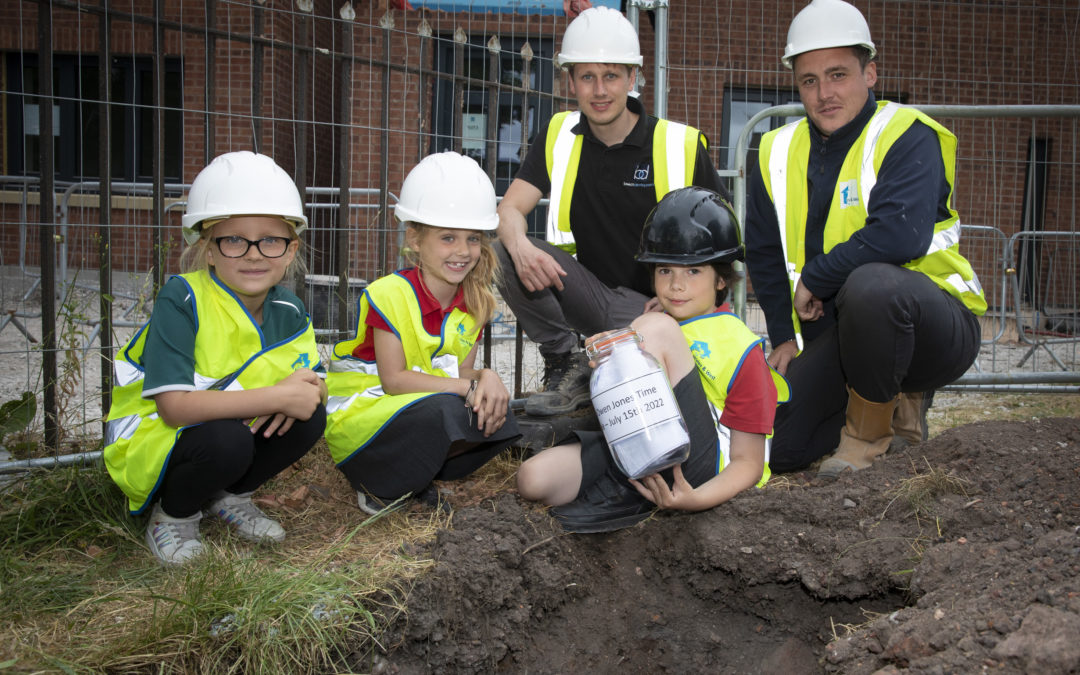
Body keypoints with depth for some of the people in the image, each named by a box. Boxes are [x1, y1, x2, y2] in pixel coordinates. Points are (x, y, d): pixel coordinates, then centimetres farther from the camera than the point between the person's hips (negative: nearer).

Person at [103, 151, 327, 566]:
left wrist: (304, 390, -24)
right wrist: (277, 396, -33)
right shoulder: (182, 299, -24)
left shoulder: (288, 311, -4)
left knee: (311, 418, -15)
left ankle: (230, 495, 9)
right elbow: (173, 406, -32)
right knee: (226, 440, -35)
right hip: (150, 441, -6)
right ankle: (173, 514, -3)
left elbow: (316, 387, 3)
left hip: (231, 432, 6)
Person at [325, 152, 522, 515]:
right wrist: (469, 388, -26)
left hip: (435, 408, 7)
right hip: (361, 414, -7)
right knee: (442, 411, -35)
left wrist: (487, 377, -22)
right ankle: (378, 485, -11)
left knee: (500, 415, -17)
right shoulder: (390, 294, -17)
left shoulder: (474, 302, 4)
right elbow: (395, 380, -20)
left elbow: (463, 371, 3)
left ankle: (414, 472, -4)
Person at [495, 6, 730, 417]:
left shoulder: (680, 145, -7)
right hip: (591, 294, 3)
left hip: (653, 305, -3)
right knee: (503, 252, -20)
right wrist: (520, 246, -30)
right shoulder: (558, 137, 3)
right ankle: (565, 366, -5)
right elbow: (510, 209, -5)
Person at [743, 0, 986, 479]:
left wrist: (814, 280, -20)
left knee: (871, 283, -40)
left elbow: (900, 236, -31)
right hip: (836, 334, 6)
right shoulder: (779, 152, 6)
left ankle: (871, 428, -14)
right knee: (775, 447, -7)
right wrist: (784, 334, 10)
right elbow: (764, 254, 18)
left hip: (935, 326, -6)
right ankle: (895, 406, 18)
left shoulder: (906, 136, -13)